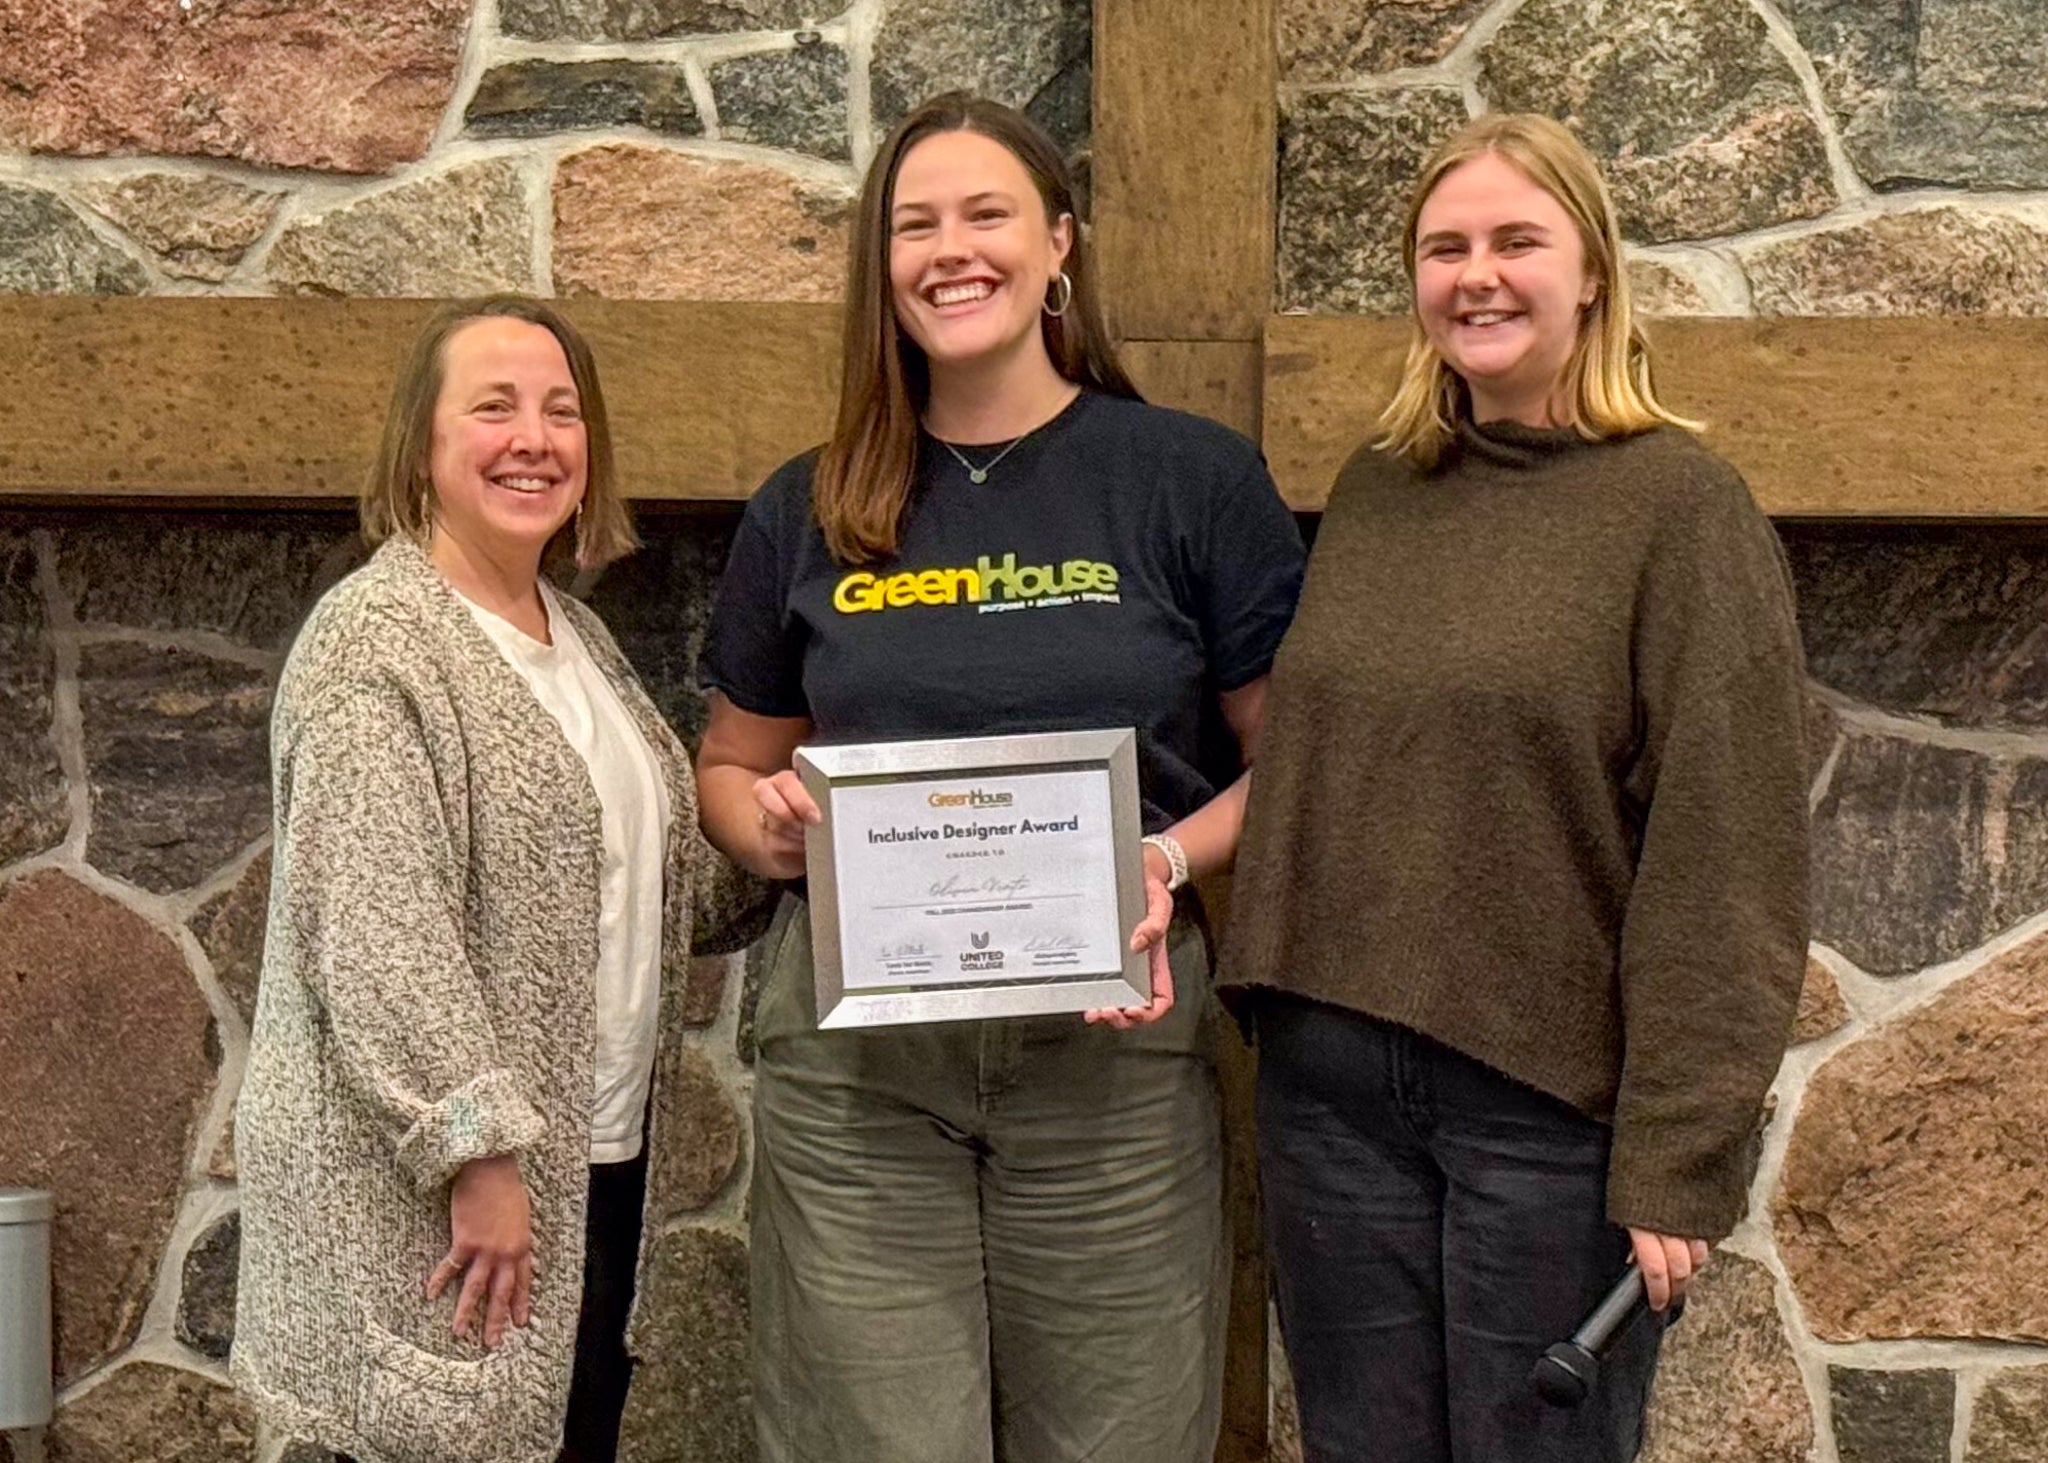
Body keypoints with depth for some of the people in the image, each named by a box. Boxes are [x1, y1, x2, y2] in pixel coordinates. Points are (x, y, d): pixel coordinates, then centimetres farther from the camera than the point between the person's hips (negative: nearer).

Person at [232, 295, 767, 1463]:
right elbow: (375, 942, -20)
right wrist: (481, 1152, -22)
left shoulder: (575, 635, 13)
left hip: (601, 1162, 8)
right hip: (442, 1193, -8)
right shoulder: (377, 645, -13)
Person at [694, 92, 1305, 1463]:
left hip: (1113, 1045, -1)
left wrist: (1173, 858, -15)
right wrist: (767, 822, -5)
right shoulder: (807, 513, 8)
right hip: (855, 1056, 2)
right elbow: (733, 762, 18)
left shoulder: (1196, 478, 0)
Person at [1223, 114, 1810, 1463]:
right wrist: (1277, 997, 6)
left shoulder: (1678, 504, -7)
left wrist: (1682, 1156, -15)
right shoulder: (1373, 493, 9)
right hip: (1332, 1086, 5)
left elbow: (1726, 856, -12)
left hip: (1553, 1098, -5)